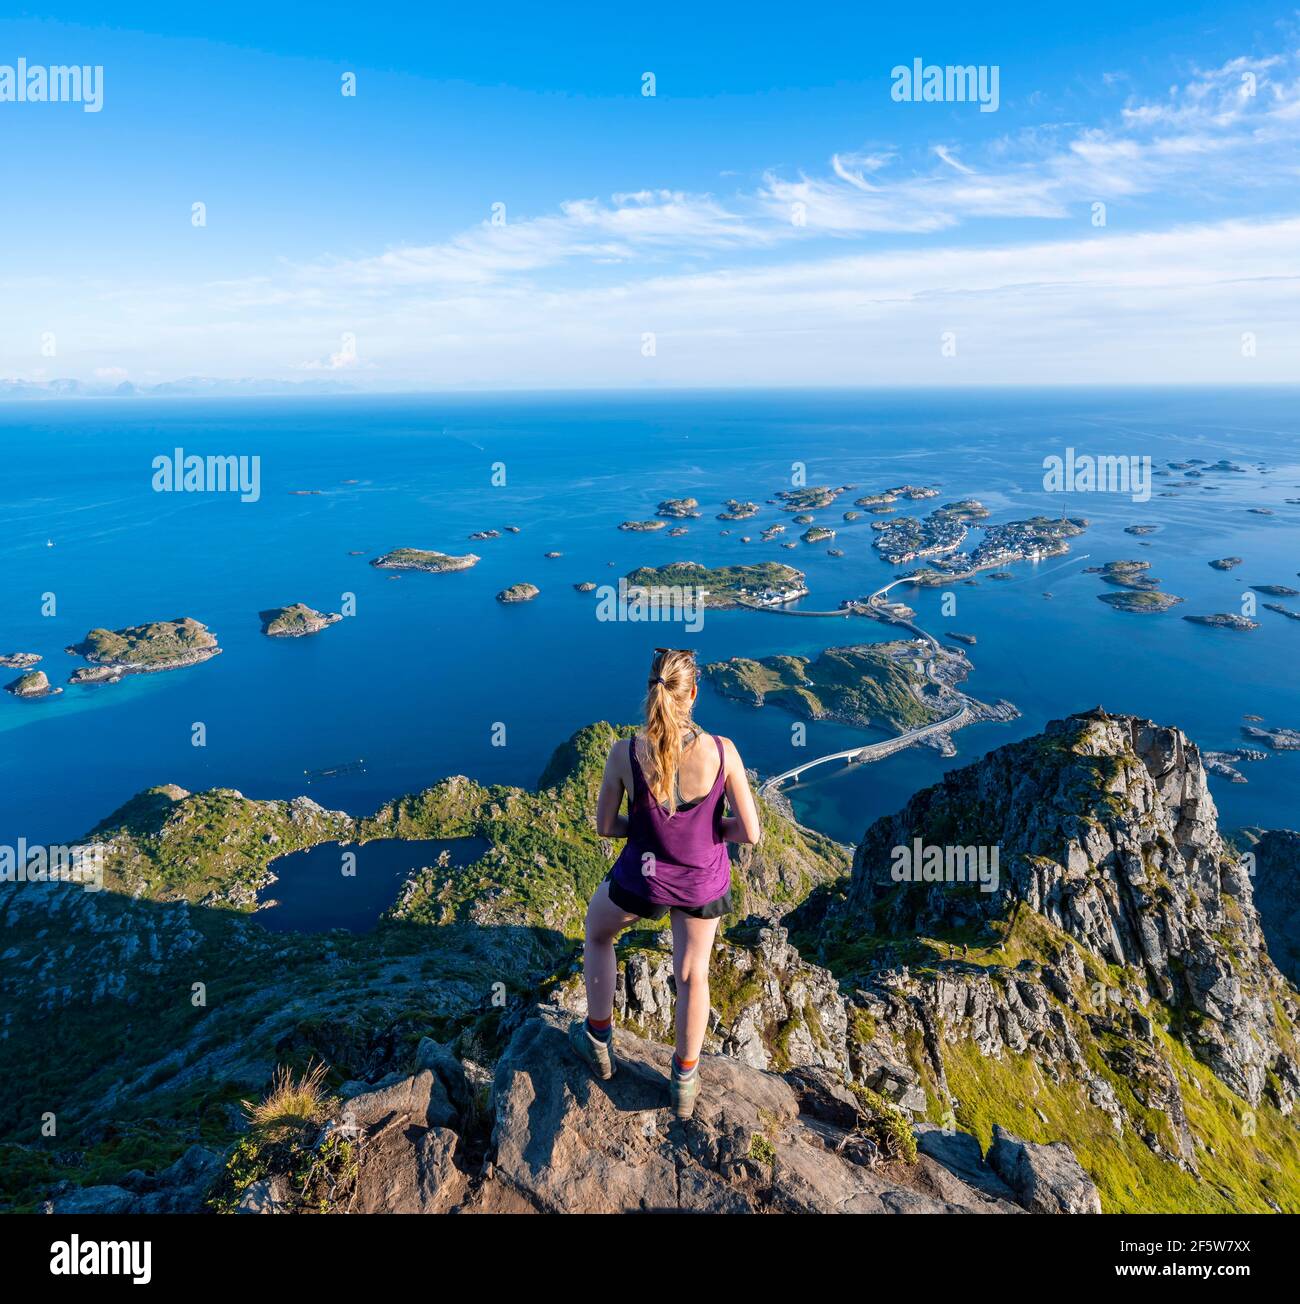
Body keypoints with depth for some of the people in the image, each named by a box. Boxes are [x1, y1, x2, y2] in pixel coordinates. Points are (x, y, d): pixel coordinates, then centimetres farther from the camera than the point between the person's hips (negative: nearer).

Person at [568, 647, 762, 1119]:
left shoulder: (624, 753, -24)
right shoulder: (722, 751, -24)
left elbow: (604, 827, -11)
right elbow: (750, 832, -16)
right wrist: (707, 825, 2)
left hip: (643, 878, -1)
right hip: (704, 881, 1)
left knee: (597, 933, 32)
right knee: (692, 974, 26)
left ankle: (598, 1041, 45)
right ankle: (684, 1081, 43)